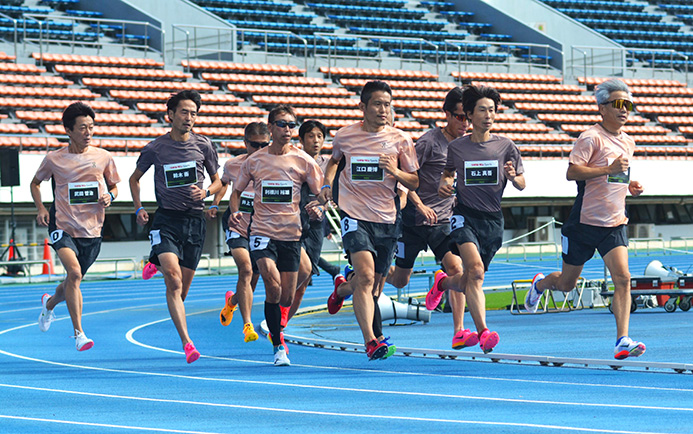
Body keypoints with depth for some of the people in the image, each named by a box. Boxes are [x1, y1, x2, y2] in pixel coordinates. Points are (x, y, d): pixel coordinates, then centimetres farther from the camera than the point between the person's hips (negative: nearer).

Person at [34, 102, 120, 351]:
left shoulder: (103, 158, 0)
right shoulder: (54, 159, -3)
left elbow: (114, 186, 16)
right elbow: (35, 183, 15)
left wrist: (110, 196, -7)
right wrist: (40, 208, -1)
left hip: (92, 230, 3)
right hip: (63, 227, -3)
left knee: (72, 283, 14)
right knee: (74, 272, -26)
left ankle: (50, 303, 51)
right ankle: (79, 333, -20)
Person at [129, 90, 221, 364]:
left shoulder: (203, 145, 4)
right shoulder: (155, 148, 0)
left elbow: (218, 181, 14)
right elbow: (135, 178, 16)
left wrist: (206, 192, -8)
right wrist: (139, 208, 3)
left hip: (195, 220, 3)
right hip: (166, 220, -3)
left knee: (182, 288, 9)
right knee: (174, 280, -20)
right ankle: (187, 343, -24)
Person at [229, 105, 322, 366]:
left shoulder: (303, 161, 1)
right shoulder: (255, 161, 3)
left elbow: (321, 194, 4)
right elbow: (237, 191, 16)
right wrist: (234, 211, -4)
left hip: (291, 234, 1)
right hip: (262, 232, -1)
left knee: (286, 299, 4)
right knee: (273, 286, -22)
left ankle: (271, 323, 36)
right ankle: (278, 346, -12)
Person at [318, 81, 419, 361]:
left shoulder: (400, 139, 1)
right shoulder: (345, 136, 1)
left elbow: (414, 183, 5)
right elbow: (334, 159, 25)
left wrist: (395, 172, -15)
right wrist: (327, 184, 7)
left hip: (387, 218, 3)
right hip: (354, 214, -3)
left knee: (373, 281, 15)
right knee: (366, 275, -22)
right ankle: (370, 341, -26)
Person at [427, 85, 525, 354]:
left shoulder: (506, 147, 2)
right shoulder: (456, 147, 2)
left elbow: (521, 185, 7)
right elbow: (448, 172, 20)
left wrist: (513, 177, -16)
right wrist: (444, 184, -2)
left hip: (493, 220, 2)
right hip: (465, 216, -2)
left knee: (468, 283, 10)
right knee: (475, 269, -25)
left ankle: (442, 282, 46)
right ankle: (483, 332, -27)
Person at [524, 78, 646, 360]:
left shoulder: (628, 143, 12)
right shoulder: (592, 138, -12)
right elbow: (571, 172, -22)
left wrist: (630, 188, 8)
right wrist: (609, 169, -30)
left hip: (614, 224, 5)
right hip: (584, 222, -5)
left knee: (623, 278, -16)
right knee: (566, 284, 11)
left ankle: (623, 341, -20)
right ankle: (540, 284, 47)